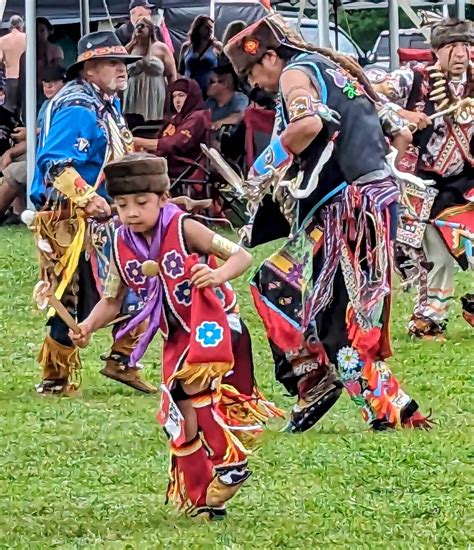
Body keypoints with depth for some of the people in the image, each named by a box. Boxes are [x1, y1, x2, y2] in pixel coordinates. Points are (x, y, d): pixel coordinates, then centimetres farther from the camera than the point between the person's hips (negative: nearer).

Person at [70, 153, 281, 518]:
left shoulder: (183, 229, -17)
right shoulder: (122, 247, -2)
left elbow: (242, 256, -18)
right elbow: (112, 301, 8)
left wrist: (219, 274, -39)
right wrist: (88, 326, -12)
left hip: (214, 324, -6)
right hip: (177, 336, 6)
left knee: (193, 382, -32)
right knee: (181, 415, 5)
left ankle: (230, 459, -19)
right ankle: (199, 497, 18)